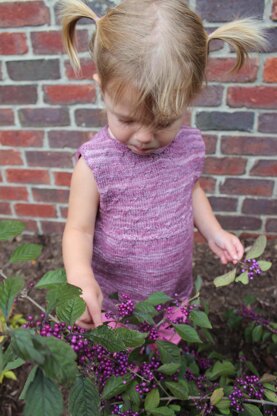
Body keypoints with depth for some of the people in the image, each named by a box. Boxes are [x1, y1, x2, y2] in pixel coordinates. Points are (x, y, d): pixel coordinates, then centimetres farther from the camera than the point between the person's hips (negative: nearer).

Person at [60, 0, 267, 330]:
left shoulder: (191, 146, -13)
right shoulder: (95, 163, -26)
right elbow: (79, 229, -18)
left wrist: (214, 233, -2)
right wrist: (79, 275, -36)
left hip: (176, 290, 4)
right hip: (112, 301, -3)